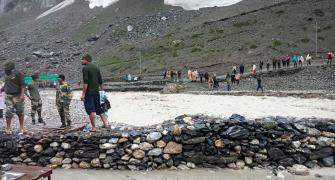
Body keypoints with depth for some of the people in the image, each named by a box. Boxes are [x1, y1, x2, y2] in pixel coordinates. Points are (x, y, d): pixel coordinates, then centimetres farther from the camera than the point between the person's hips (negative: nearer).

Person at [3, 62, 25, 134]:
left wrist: (22, 95, -19)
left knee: (20, 112, 2)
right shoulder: (6, 75, 13)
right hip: (8, 96, 5)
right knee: (9, 112, 0)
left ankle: (21, 128, 13)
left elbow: (22, 85, -12)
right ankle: (8, 128, 7)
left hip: (17, 96, -5)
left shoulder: (18, 74, -7)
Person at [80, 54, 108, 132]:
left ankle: (93, 127, -1)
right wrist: (101, 90, 24)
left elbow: (86, 82, -17)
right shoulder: (96, 68, 13)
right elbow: (100, 81, 14)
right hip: (96, 92, 7)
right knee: (99, 108, 16)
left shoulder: (85, 68, -10)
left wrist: (83, 94, -17)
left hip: (89, 92, -7)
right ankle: (105, 123, 13)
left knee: (90, 110, -2)